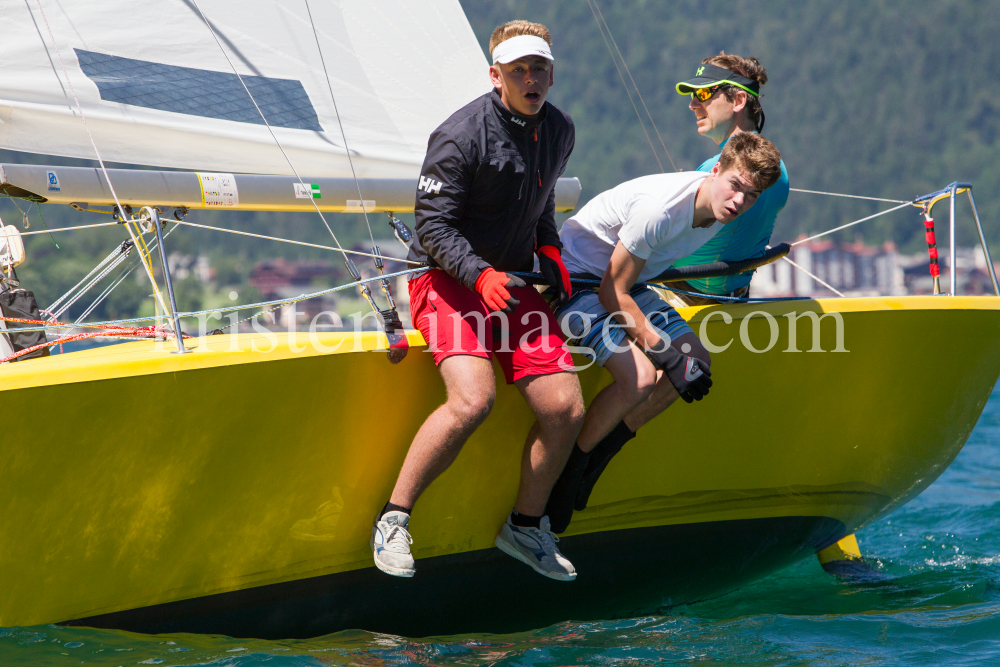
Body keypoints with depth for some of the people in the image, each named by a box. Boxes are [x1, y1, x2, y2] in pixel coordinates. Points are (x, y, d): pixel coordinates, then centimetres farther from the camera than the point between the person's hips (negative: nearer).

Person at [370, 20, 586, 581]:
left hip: (514, 281, 7)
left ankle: (526, 526, 15)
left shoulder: (560, 131, 8)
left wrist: (549, 250, 10)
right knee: (473, 399, -30)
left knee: (566, 409, -7)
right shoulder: (462, 136, -15)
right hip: (448, 281, -7)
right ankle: (393, 521, -16)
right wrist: (480, 276, -28)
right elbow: (433, 226, -15)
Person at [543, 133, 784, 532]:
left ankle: (608, 441, 7)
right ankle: (568, 466, -7)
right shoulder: (660, 208, -32)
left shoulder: (719, 212, -6)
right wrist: (666, 353, -26)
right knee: (639, 376, -26)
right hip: (577, 278, -9)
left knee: (698, 363, -3)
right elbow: (613, 293, -25)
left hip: (629, 282, 9)